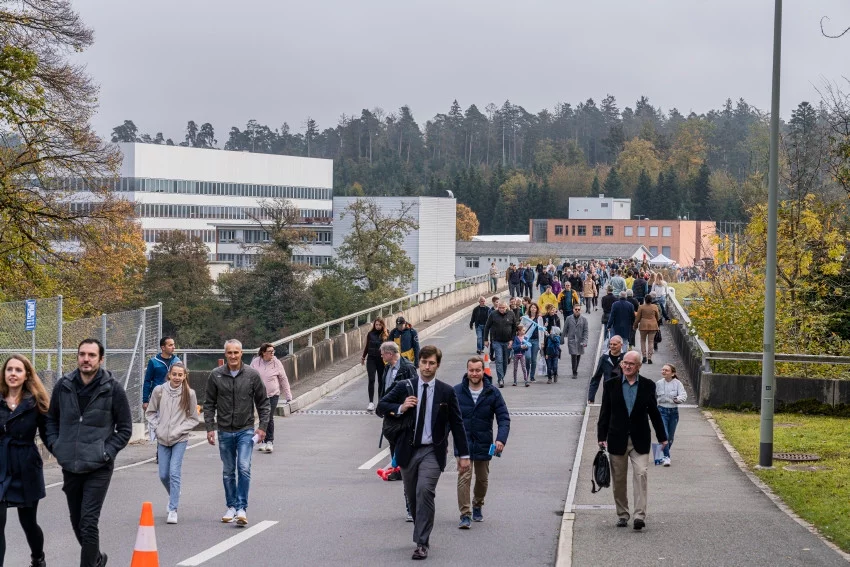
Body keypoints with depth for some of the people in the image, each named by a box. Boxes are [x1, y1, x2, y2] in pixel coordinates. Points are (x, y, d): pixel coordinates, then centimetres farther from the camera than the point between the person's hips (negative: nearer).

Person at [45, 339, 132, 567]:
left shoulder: (113, 389, -7)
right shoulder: (63, 386, 1)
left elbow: (125, 428, 0)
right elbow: (51, 419, 16)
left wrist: (107, 452, -10)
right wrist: (55, 445, 2)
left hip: (98, 468, -4)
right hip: (70, 466, 4)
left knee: (88, 522, -12)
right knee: (77, 521, 16)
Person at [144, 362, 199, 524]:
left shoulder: (189, 394, -7)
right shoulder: (159, 391, -3)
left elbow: (194, 419, 1)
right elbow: (150, 412, 9)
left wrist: (179, 430, -10)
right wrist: (157, 428, -4)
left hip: (180, 439, -3)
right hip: (162, 439, 3)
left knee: (174, 473, -13)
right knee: (164, 475, 8)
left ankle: (173, 510, -8)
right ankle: (174, 496, 38)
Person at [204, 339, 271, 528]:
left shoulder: (252, 375, -3)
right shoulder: (216, 375, -1)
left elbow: (263, 403, 4)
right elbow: (209, 404, 6)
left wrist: (262, 426, -3)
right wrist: (210, 428, -2)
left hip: (246, 431, -2)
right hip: (225, 432, 2)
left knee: (244, 468, -14)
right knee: (228, 472, 9)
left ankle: (242, 508, -11)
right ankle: (232, 507, 21)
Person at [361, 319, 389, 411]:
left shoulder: (386, 334, -3)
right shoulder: (370, 334, 3)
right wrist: (363, 357, 21)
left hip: (382, 360, -1)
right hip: (371, 359, 1)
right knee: (371, 380, -9)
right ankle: (371, 402, -12)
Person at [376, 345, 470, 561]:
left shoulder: (446, 392, 1)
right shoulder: (404, 387, 2)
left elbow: (457, 424, 5)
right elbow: (381, 406, 3)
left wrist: (463, 455, 3)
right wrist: (400, 408, -17)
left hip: (432, 452, -3)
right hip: (408, 450, 3)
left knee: (425, 492, -19)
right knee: (412, 495, 11)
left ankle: (422, 543, -16)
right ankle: (422, 534, 32)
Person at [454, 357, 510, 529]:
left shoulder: (493, 393, -4)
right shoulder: (457, 392, -4)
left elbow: (504, 418, -3)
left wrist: (501, 439, -18)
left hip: (484, 444, 2)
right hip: (463, 443, -2)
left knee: (482, 479, 15)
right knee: (464, 478, -14)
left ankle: (477, 507, 39)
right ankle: (465, 515, -11)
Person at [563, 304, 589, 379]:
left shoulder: (584, 319, 2)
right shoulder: (568, 319, 2)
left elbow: (585, 331, 1)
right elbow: (565, 330, 7)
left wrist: (585, 341, -7)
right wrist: (563, 340, 7)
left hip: (580, 341, 1)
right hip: (571, 340, -1)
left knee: (578, 356, 9)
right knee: (574, 356, -12)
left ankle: (575, 370, 26)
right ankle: (574, 373, -8)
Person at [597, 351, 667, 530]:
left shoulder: (648, 386, 3)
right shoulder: (611, 385, 2)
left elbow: (654, 412, 9)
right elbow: (605, 413, 4)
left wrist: (662, 437, 11)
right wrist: (601, 437, -2)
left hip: (640, 441, -1)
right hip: (617, 440, 1)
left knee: (640, 474, -14)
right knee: (618, 480, 7)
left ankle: (640, 515, -17)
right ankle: (622, 515, 19)